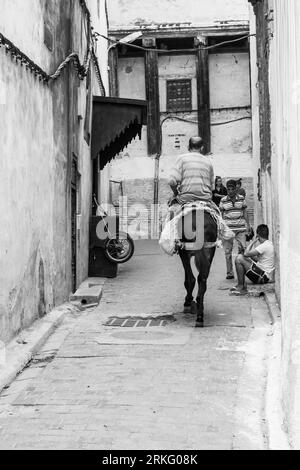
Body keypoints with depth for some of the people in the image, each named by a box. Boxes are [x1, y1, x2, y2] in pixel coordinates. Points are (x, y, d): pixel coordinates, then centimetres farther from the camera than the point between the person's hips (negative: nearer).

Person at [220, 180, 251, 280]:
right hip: (228, 227, 0)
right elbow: (221, 214, 7)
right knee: (228, 251, 0)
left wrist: (248, 225, 6)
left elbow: (245, 212, 11)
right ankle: (230, 273, 6)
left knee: (242, 248, -7)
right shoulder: (223, 200, 4)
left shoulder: (241, 198, 7)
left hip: (240, 227, 1)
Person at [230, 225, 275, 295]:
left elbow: (246, 254, -19)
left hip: (264, 278, -10)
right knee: (240, 257, 14)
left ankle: (240, 286, -4)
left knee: (239, 260, -14)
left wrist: (254, 241, -8)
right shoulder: (269, 244, 12)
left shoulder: (264, 246, -19)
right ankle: (242, 286, 9)